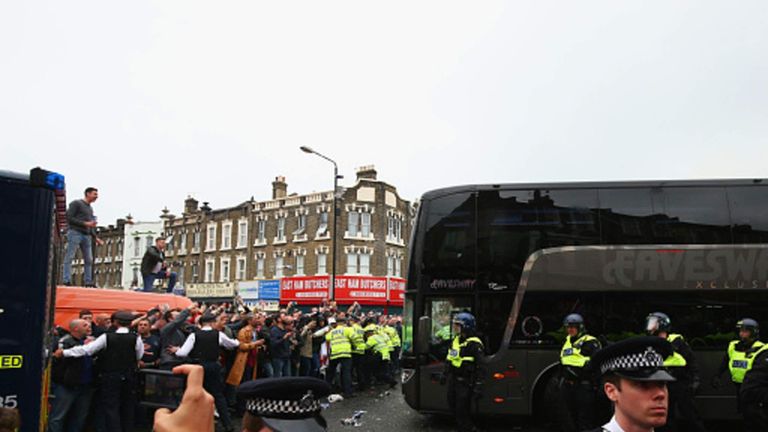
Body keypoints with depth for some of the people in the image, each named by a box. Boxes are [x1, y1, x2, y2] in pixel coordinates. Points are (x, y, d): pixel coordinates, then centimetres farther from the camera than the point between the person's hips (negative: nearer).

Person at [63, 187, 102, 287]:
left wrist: (96, 238, 17)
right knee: (69, 257, -8)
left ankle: (88, 282, 5)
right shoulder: (76, 203, 1)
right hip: (75, 233, -7)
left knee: (89, 260, 2)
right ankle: (67, 281, -11)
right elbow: (69, 218, -9)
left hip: (87, 236, 7)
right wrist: (85, 223, -14)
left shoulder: (90, 208, 23)